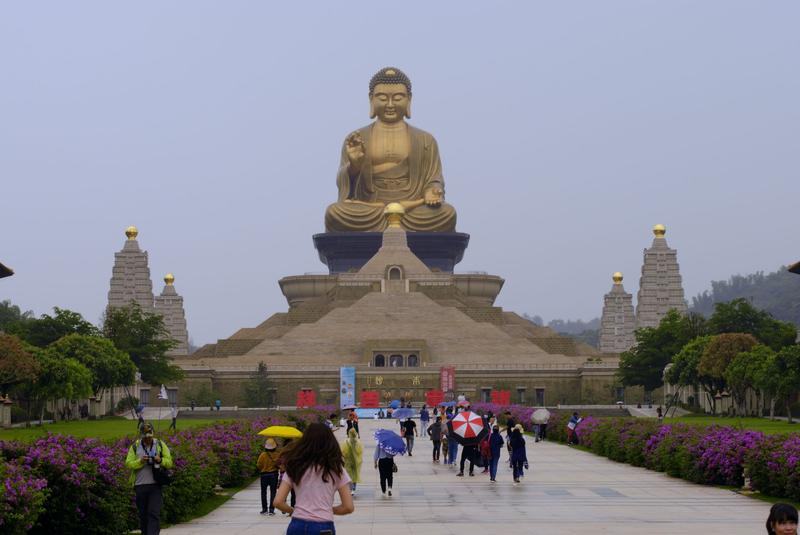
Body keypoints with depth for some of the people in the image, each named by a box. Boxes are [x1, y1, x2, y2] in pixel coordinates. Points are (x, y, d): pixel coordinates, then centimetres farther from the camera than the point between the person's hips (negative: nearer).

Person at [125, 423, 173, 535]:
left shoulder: (160, 445, 8)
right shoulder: (135, 447, 8)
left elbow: (169, 462, 5)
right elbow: (128, 464, 0)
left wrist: (160, 460, -15)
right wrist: (140, 461, -17)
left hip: (155, 486, -2)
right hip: (140, 486, 2)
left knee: (154, 513, -10)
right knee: (143, 515, 8)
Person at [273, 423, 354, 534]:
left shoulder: (295, 467, 7)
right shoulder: (335, 468, 3)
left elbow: (278, 502, 1)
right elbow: (348, 507, 0)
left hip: (297, 526, 2)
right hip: (323, 528, -2)